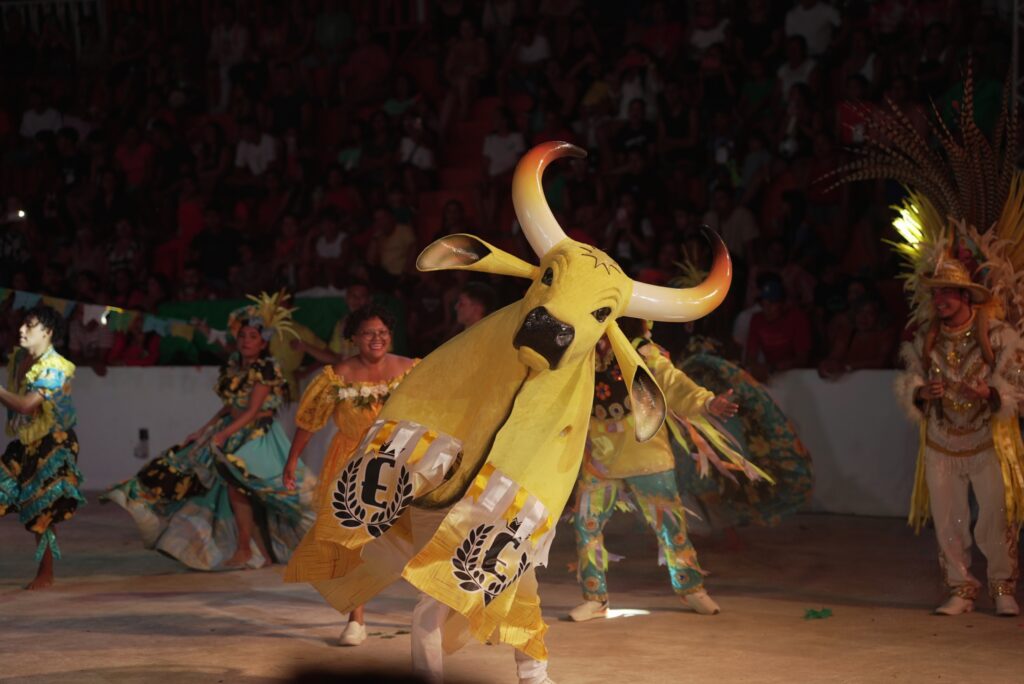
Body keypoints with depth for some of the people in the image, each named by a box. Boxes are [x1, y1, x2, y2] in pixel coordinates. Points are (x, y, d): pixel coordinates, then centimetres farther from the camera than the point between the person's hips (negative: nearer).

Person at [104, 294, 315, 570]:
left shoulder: (266, 368, -13)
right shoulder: (234, 366, 10)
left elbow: (253, 411, -19)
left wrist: (221, 435, -26)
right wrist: (204, 430, 11)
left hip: (258, 436, -9)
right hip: (234, 433, 9)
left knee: (235, 477, -29)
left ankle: (244, 550, -20)